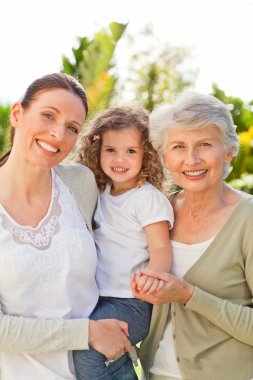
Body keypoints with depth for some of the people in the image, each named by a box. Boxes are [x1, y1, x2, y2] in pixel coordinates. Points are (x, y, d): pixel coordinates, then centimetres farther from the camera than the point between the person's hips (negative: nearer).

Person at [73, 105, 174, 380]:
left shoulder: (150, 198, -8)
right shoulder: (100, 192, 11)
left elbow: (160, 249, -15)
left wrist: (154, 275, -35)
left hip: (131, 304, -6)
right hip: (96, 297, 7)